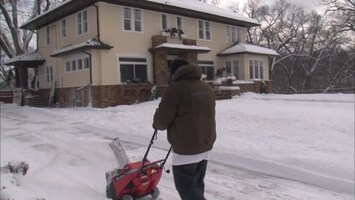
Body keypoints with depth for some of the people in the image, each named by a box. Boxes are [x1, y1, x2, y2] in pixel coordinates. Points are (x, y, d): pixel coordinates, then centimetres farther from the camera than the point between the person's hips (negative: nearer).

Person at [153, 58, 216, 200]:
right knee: (197, 183, 19)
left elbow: (162, 118, -11)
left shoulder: (176, 87, -12)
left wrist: (157, 125, 12)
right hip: (206, 144, 8)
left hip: (186, 148, -8)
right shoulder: (207, 88, 11)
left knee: (186, 186, 3)